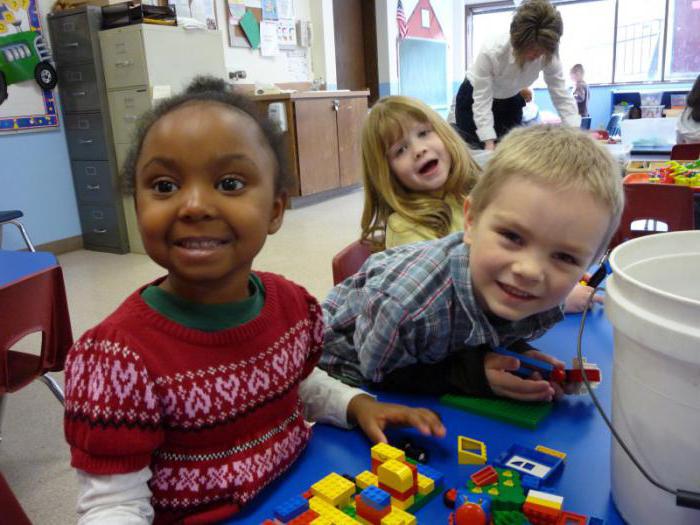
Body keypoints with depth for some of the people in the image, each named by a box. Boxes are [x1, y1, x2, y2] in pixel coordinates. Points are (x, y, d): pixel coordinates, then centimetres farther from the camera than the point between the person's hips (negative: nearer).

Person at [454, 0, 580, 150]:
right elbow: (482, 102, -35)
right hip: (475, 98, -4)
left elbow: (561, 95, -22)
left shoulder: (548, 56, -26)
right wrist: (489, 143, -43)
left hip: (510, 101, 4)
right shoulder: (491, 53, -38)